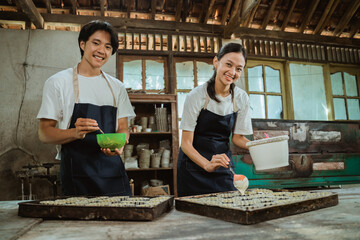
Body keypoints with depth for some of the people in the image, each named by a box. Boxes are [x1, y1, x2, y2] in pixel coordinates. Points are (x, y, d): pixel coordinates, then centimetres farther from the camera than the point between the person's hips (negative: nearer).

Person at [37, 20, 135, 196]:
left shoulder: (117, 87, 13)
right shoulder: (58, 82, 2)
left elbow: (123, 128, 13)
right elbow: (44, 133, -2)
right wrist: (76, 133, -22)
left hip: (113, 171, 3)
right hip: (77, 173, -3)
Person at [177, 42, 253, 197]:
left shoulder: (241, 98, -4)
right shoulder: (197, 96, -17)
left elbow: (237, 137, 5)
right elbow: (186, 143, -17)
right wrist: (208, 165, -32)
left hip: (222, 163, 4)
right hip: (195, 162, -3)